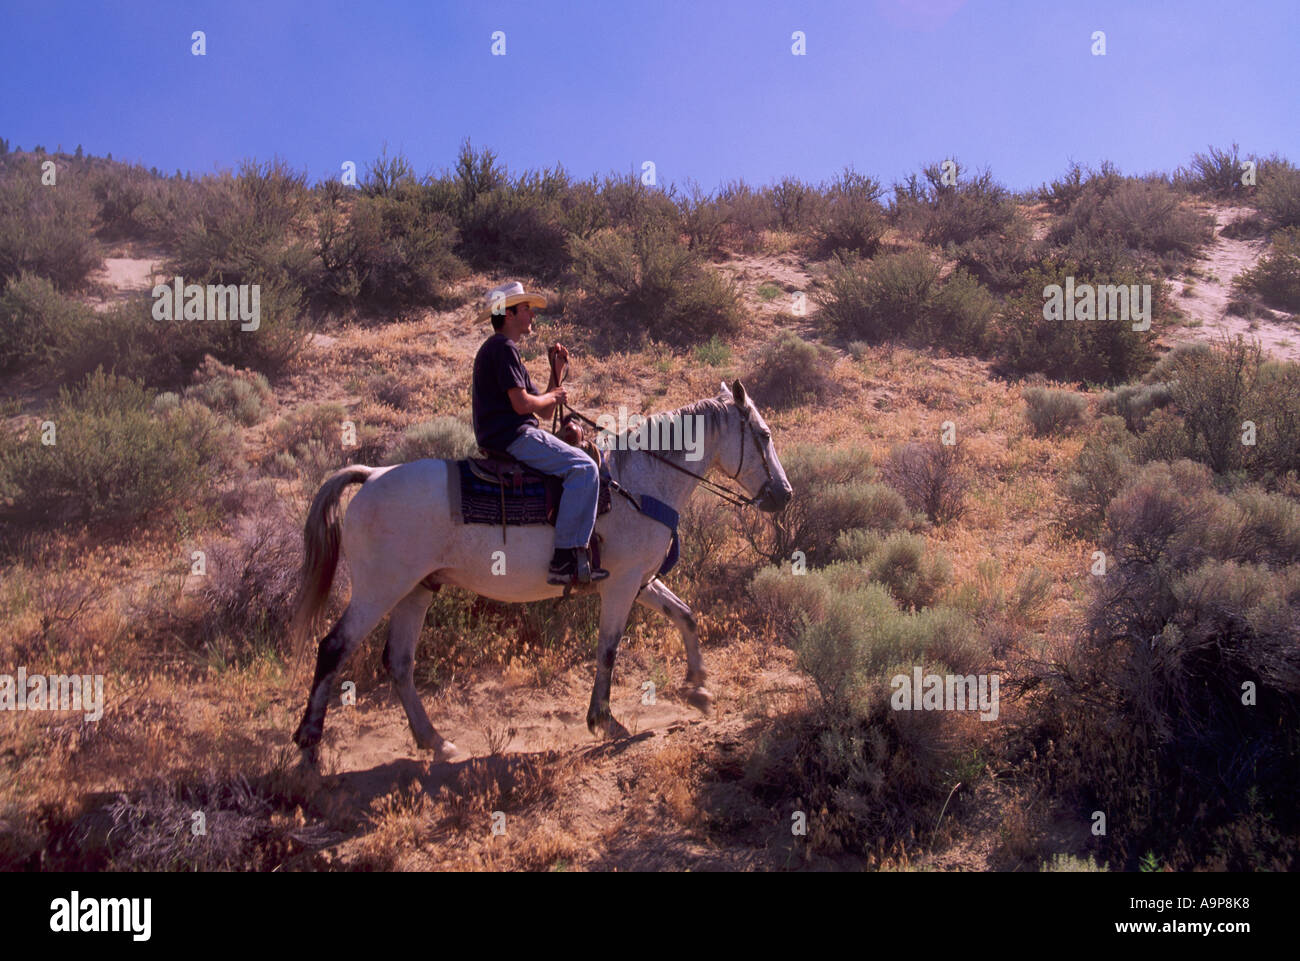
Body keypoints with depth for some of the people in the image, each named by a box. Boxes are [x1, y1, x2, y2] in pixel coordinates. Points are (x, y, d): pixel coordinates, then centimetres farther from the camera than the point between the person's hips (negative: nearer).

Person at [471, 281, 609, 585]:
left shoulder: (504, 349, 26)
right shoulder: (503, 347, -8)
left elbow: (544, 411, 22)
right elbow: (522, 404, -19)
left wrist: (557, 372, 11)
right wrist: (554, 396, -1)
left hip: (508, 438, 11)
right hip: (511, 437, -11)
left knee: (582, 460, 20)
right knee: (583, 468, -23)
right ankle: (565, 558, -30)